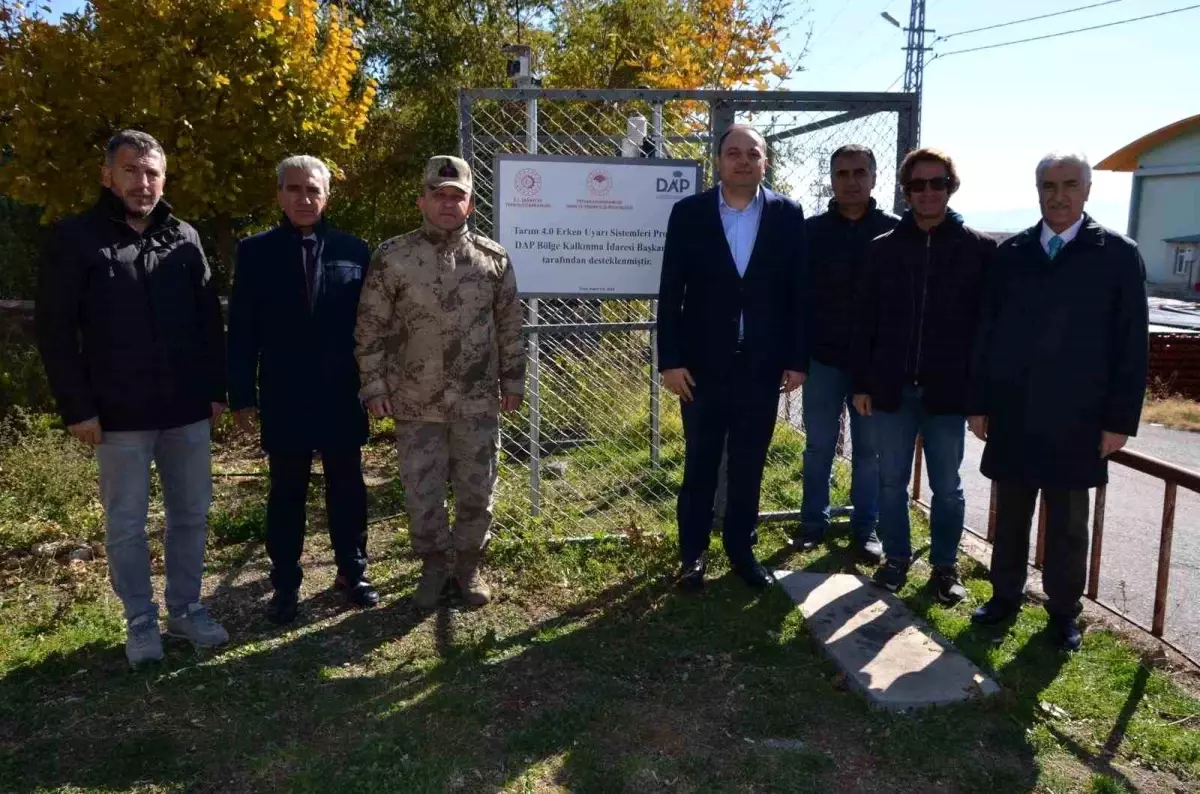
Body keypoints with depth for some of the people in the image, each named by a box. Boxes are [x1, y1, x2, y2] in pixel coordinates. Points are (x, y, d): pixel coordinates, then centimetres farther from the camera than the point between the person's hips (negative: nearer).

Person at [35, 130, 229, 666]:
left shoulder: (185, 238, 7)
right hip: (120, 415, -3)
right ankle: (140, 621, 22)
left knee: (191, 514, 11)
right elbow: (55, 331, -5)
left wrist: (215, 389, 4)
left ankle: (187, 609, 26)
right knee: (126, 525, 8)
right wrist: (77, 407, -10)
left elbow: (209, 320, 10)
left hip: (187, 409, 3)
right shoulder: (75, 239, -3)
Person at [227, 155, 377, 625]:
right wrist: (242, 395, -4)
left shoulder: (353, 250, 2)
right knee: (286, 493, 9)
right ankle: (286, 584, 21)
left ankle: (353, 572, 27)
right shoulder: (256, 252, 1)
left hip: (342, 396, 1)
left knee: (346, 487, 11)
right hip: (283, 398, 0)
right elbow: (242, 330, 0)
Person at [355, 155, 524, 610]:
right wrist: (374, 387, -3)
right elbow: (370, 329, 0)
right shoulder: (392, 257, -4)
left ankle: (469, 564, 31)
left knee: (476, 490, 10)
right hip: (415, 403, -1)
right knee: (421, 492, 9)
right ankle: (434, 565, 31)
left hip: (478, 402, 1)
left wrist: (513, 383, 6)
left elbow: (510, 328, 7)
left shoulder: (493, 258, 1)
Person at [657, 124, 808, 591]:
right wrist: (670, 360, -9)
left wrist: (798, 359, -1)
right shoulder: (688, 213, -2)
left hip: (763, 365, 1)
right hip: (703, 364, -1)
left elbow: (798, 292, 2)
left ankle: (742, 549, 27)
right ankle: (693, 553, 23)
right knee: (699, 464, 9)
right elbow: (671, 292, -4)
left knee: (749, 466, 12)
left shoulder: (788, 215, 2)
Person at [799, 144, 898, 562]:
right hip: (822, 358, 1)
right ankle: (814, 523, 22)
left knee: (869, 451, 9)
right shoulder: (811, 230, 2)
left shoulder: (894, 230, -1)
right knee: (819, 447, 9)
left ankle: (866, 527, 21)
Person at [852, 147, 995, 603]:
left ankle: (945, 566, 26)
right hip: (892, 389, 2)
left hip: (947, 391, -1)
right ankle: (896, 559, 26)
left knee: (947, 487, 10)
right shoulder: (884, 248, 3)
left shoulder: (979, 249, -1)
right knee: (891, 482, 11)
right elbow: (865, 320, 4)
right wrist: (861, 384, 2)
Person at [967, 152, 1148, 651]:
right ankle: (1005, 596, 29)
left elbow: (1131, 344, -3)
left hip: (1075, 420, -2)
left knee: (1067, 525, 10)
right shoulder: (1012, 253, 4)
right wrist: (979, 402, 3)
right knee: (1010, 516, 13)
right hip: (1012, 415, 2)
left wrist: (1120, 419, -7)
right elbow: (987, 331, 6)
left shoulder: (1118, 255, -2)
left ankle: (1063, 611, 25)